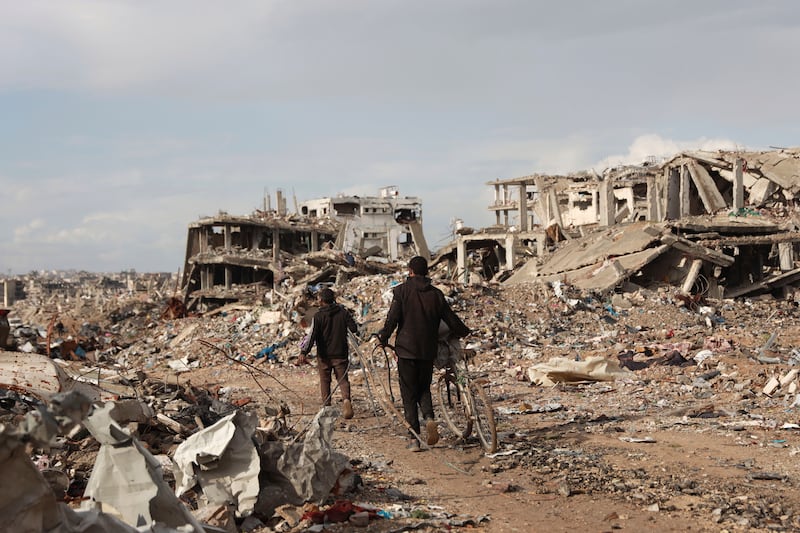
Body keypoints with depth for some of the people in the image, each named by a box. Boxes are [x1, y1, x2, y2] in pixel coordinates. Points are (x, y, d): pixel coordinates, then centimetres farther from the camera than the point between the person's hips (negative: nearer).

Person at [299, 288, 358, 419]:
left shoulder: (318, 316, -8)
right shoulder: (343, 312, -1)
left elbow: (312, 335, -18)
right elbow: (354, 328, 1)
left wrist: (303, 352, -23)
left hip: (324, 355, -1)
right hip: (341, 354, 1)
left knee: (325, 381, 13)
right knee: (343, 379, 5)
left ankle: (326, 406, 14)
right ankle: (346, 399, -21)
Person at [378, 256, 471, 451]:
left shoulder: (402, 291, -6)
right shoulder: (436, 294, 3)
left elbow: (392, 319, -11)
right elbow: (452, 321, 8)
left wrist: (383, 338, 5)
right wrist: (464, 332, 29)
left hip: (406, 349, -3)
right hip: (428, 350, 3)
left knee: (409, 393, 4)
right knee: (424, 388, 20)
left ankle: (414, 438, 1)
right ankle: (429, 417, -8)